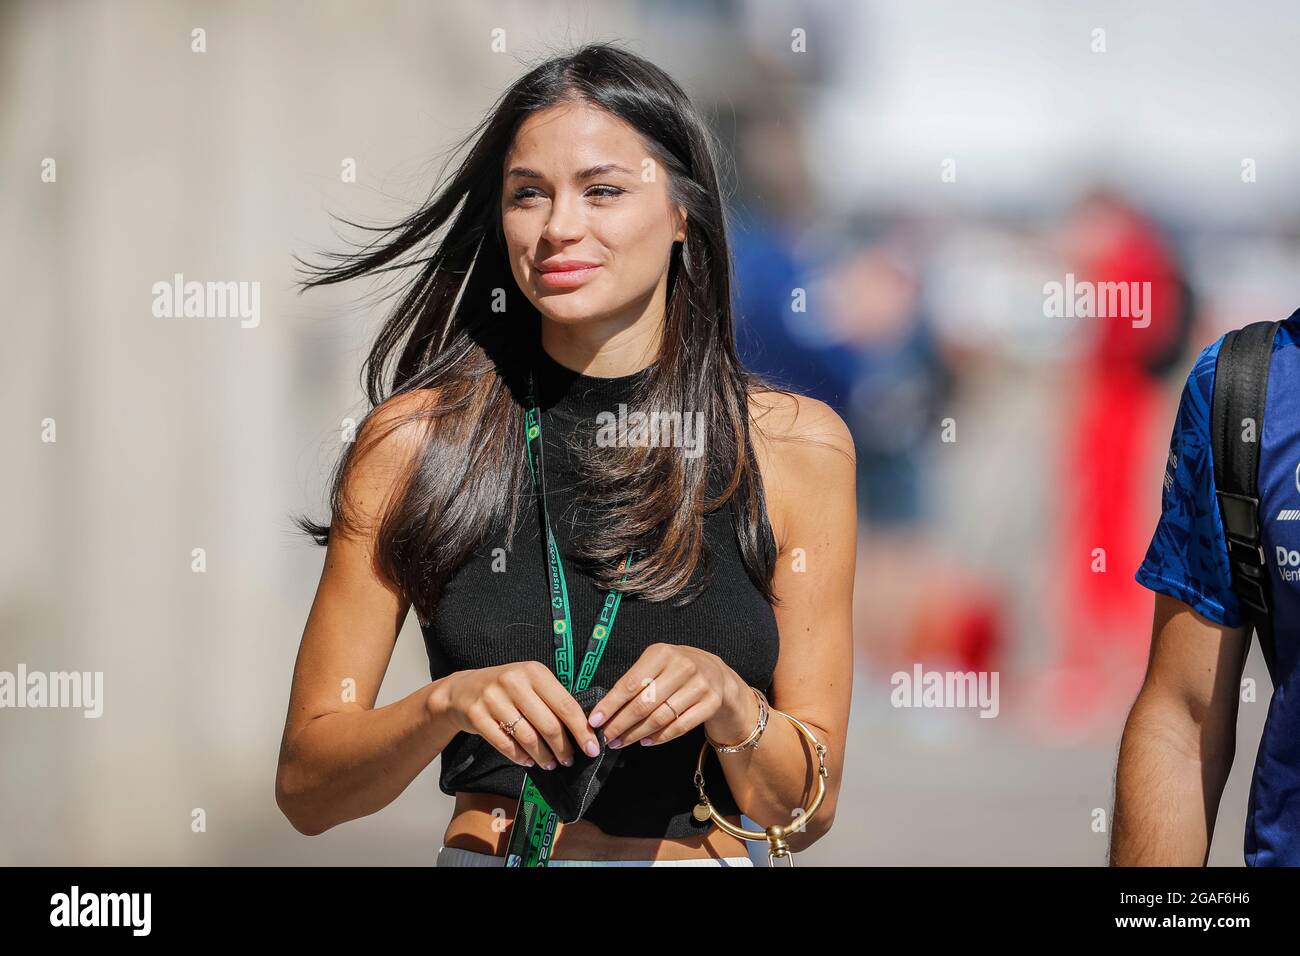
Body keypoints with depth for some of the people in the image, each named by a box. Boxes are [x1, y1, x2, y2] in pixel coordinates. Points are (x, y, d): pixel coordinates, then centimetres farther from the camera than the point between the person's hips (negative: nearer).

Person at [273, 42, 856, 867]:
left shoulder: (794, 445, 3)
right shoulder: (416, 439, 1)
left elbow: (804, 810, 4)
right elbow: (306, 786, 1)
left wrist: (729, 704, -13)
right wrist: (446, 705, -14)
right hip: (484, 856, -1)